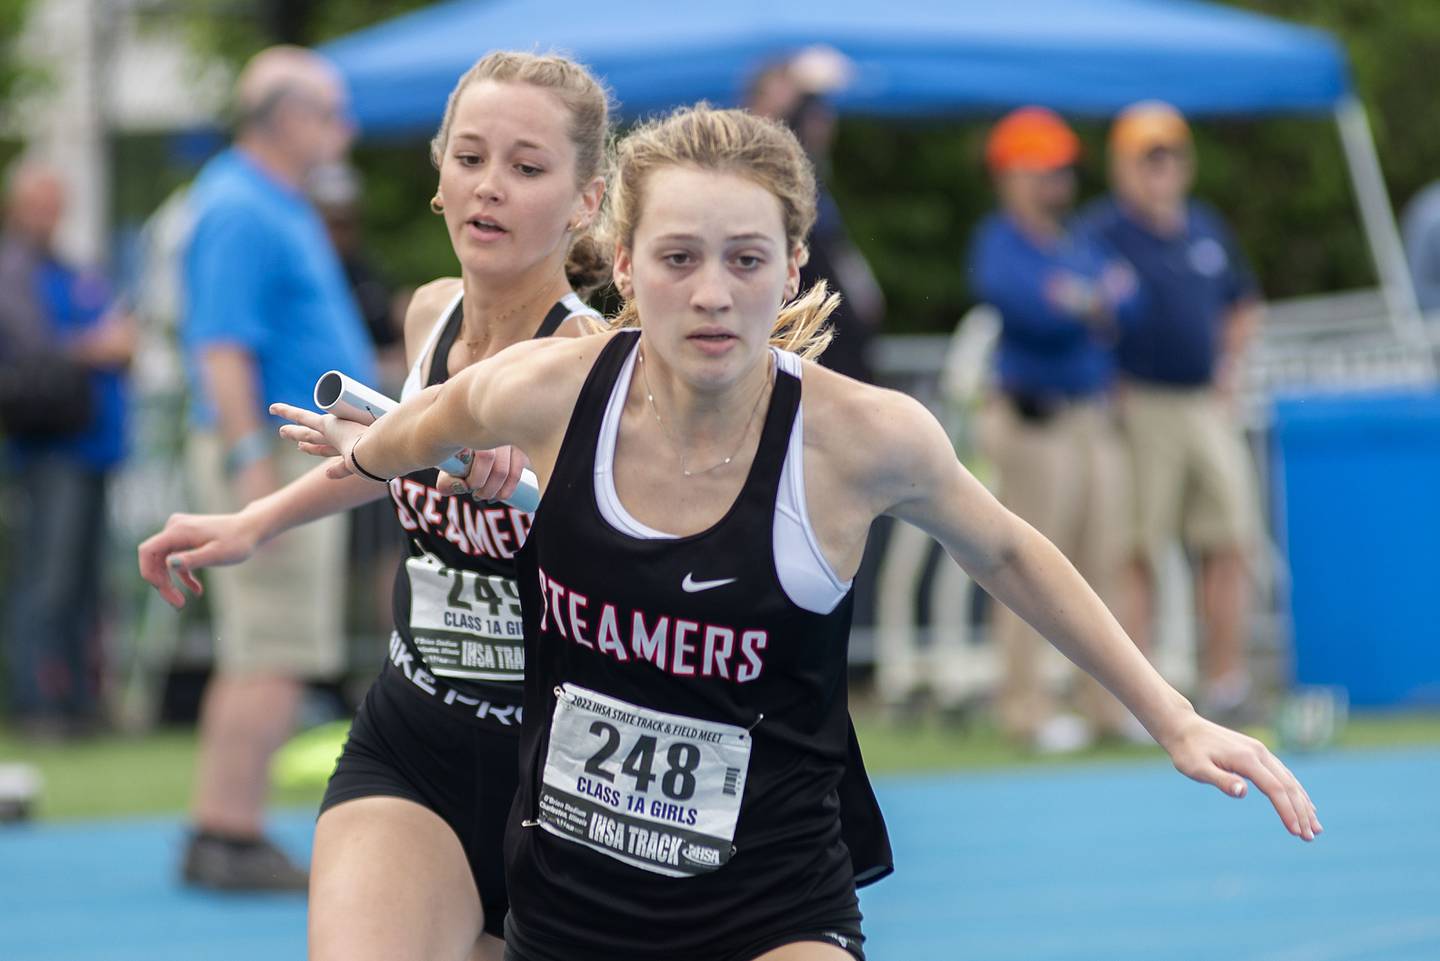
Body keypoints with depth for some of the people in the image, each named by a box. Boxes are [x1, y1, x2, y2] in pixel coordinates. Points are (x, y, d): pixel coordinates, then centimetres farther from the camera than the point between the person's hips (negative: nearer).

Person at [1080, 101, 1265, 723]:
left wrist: (1228, 366, 14)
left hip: (1208, 408, 6)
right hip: (1139, 409, -6)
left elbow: (1244, 306, 27)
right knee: (1136, 554, -5)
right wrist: (1114, 392, -14)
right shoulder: (1101, 233, -5)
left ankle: (1225, 684, 7)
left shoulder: (1207, 229, 15)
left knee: (1230, 544, 2)